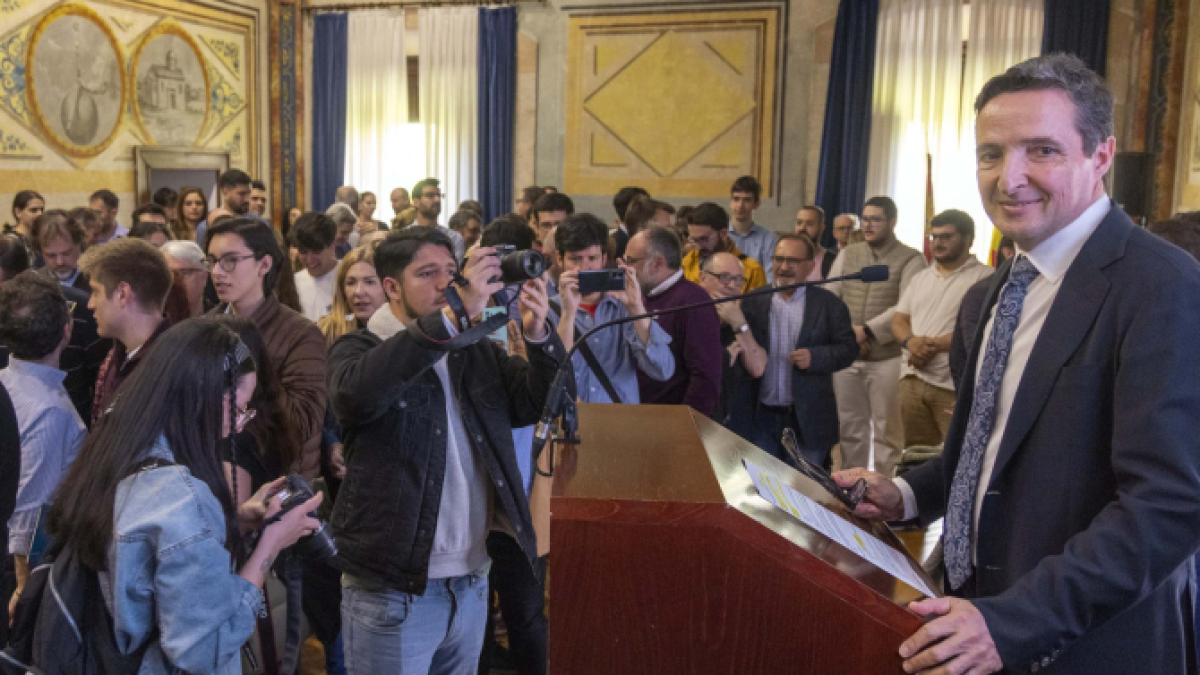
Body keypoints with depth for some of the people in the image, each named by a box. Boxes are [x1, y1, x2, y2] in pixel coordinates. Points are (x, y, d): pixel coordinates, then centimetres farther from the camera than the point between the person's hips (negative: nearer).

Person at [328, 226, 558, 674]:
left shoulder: (478, 351, 10)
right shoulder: (358, 350, -7)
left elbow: (538, 403, 2)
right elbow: (358, 392, -30)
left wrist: (537, 335, -16)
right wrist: (455, 315, -36)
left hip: (471, 582, 5)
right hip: (393, 590, -5)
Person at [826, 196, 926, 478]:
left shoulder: (910, 259, -1)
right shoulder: (847, 254, 13)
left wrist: (867, 331, -16)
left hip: (887, 358, -4)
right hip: (845, 356, 4)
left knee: (887, 431, 1)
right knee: (850, 428, 11)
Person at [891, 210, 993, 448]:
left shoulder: (985, 277, -2)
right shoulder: (920, 277, 19)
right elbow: (898, 320, 15)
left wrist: (934, 345, -13)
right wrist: (911, 341, -7)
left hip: (954, 385, -6)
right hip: (912, 378, 6)